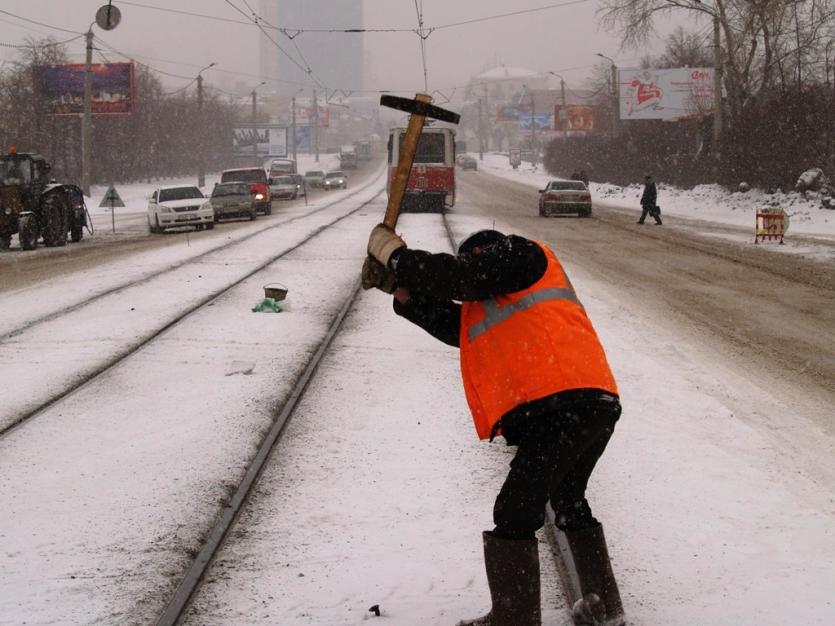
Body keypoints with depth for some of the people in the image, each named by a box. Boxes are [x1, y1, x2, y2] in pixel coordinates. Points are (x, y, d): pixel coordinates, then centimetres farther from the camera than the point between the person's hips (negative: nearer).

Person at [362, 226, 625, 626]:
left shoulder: (521, 254, 8)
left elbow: (461, 276, -4)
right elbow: (452, 324, 25)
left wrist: (398, 256, 7)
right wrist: (403, 290, 18)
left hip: (563, 407, -11)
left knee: (516, 514, -7)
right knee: (569, 505, 27)